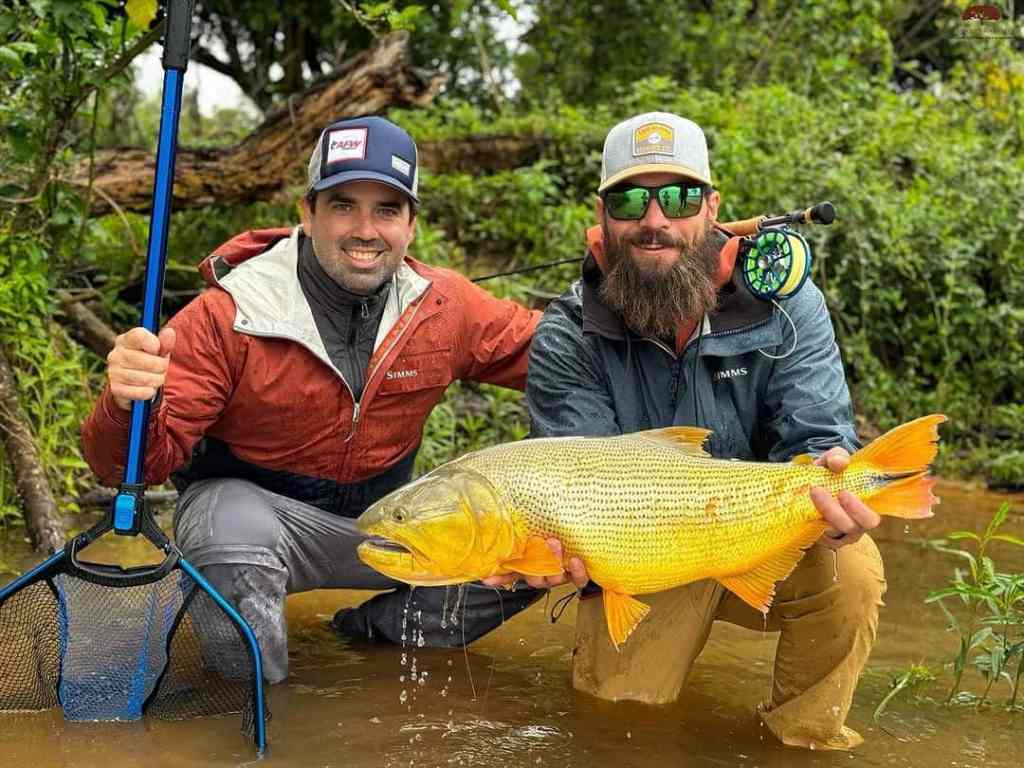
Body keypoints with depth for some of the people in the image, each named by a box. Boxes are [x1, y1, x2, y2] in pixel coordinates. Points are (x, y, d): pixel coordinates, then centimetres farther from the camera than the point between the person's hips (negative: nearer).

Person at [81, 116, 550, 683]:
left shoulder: (445, 306, -8)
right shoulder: (227, 317, -19)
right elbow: (138, 463, -21)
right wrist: (129, 405, -44)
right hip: (252, 504, -3)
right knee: (237, 533, -39)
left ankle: (381, 626, 4)